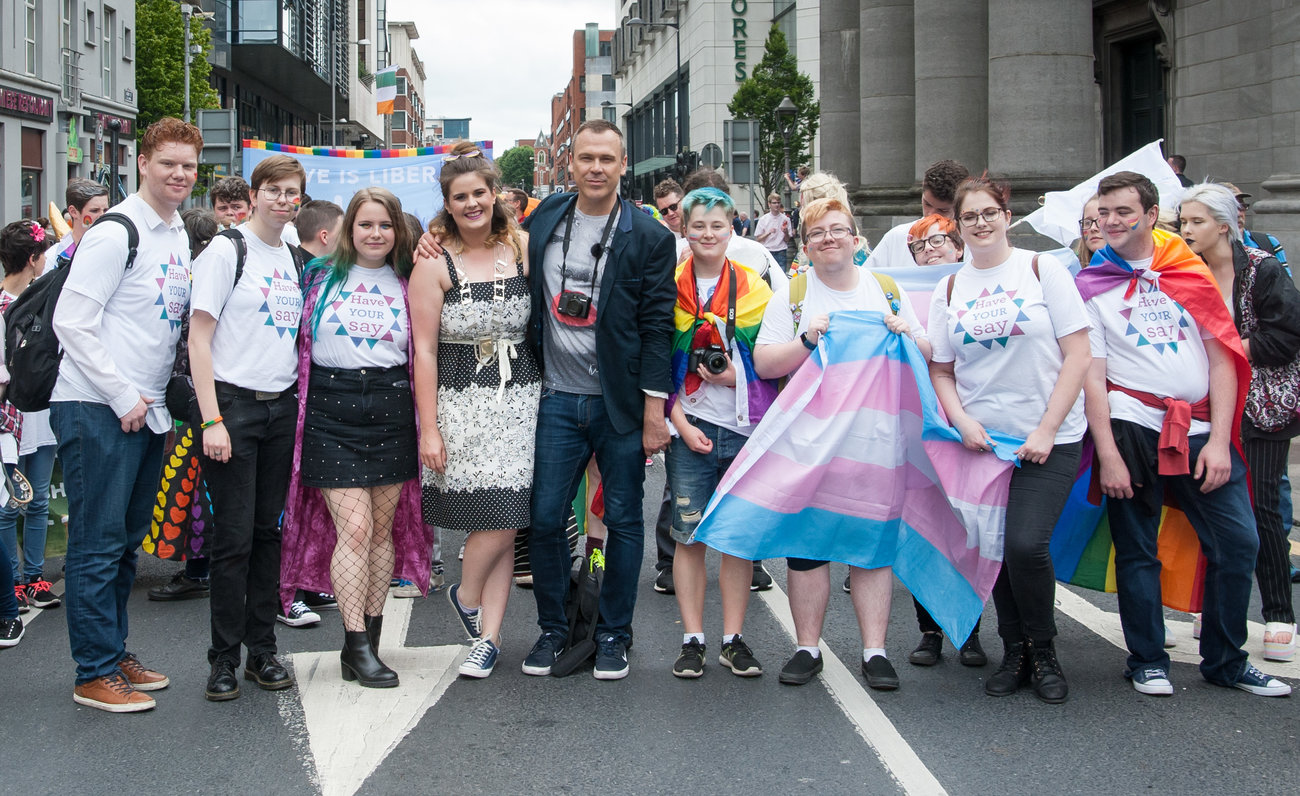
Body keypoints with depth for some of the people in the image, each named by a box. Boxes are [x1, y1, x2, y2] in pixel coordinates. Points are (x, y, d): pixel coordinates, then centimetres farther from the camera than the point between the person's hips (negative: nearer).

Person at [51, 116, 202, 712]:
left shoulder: (180, 237, 13)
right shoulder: (117, 233, -11)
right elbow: (71, 322, -15)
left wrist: (155, 395, 11)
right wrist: (124, 397, -15)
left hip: (146, 410, 8)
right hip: (99, 410, -8)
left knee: (126, 541, 15)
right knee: (98, 543, -3)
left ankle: (115, 654, 25)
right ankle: (96, 674, 4)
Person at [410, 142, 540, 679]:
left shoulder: (522, 247, 5)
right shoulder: (434, 262, -3)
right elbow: (424, 350, -5)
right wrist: (429, 428, -9)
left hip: (521, 398, 3)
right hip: (462, 403, -3)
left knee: (505, 520, 2)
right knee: (499, 520, -8)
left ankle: (487, 637, 14)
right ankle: (467, 597, 22)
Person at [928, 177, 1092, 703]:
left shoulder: (1043, 270, -1)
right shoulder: (949, 290, 9)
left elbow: (1078, 355, -4)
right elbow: (940, 371, 11)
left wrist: (1046, 431, -11)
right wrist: (962, 420, -8)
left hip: (1049, 441, -3)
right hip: (982, 441, 4)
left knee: (1026, 544, -16)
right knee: (996, 548, 4)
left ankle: (1043, 654, 6)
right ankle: (1014, 654, 23)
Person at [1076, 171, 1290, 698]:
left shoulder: (1190, 273, 11)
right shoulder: (1090, 287, 5)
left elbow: (1222, 357, 7)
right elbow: (1091, 377, -1)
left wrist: (1219, 440, -3)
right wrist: (1108, 455, -10)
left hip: (1199, 427, 2)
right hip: (1131, 426, -2)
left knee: (1239, 540, 0)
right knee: (1137, 550, 2)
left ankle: (1225, 661, 14)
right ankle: (1147, 660, 16)